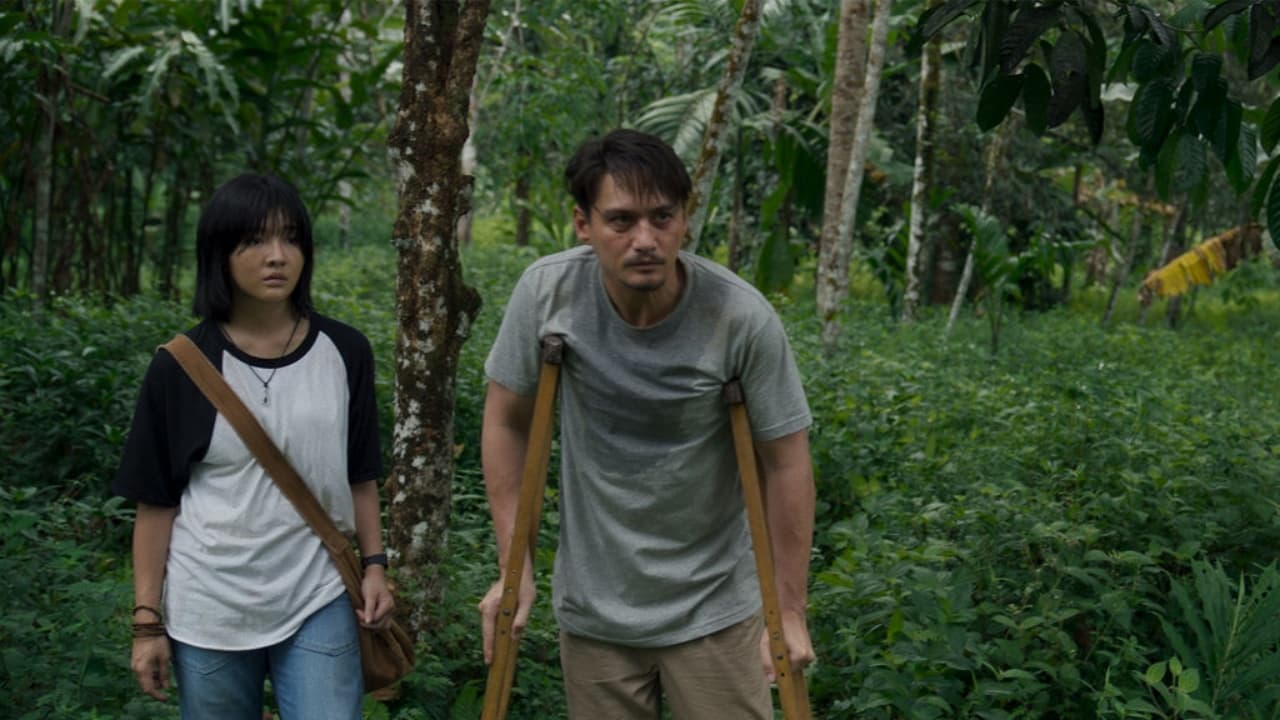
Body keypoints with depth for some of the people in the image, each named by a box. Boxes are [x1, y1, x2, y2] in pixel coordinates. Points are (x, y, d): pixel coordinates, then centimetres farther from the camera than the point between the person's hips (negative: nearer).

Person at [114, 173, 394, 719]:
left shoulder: (344, 353, -1)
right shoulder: (181, 368, -6)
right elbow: (156, 502, -2)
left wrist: (374, 564, 1)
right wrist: (147, 620, -3)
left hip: (318, 604, 1)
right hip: (207, 612, -1)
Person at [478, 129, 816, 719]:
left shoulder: (742, 317, -21)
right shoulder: (548, 293, -15)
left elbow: (785, 463, -10)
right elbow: (506, 423, -1)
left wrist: (789, 610, -5)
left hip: (713, 609, -2)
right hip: (593, 609, 2)